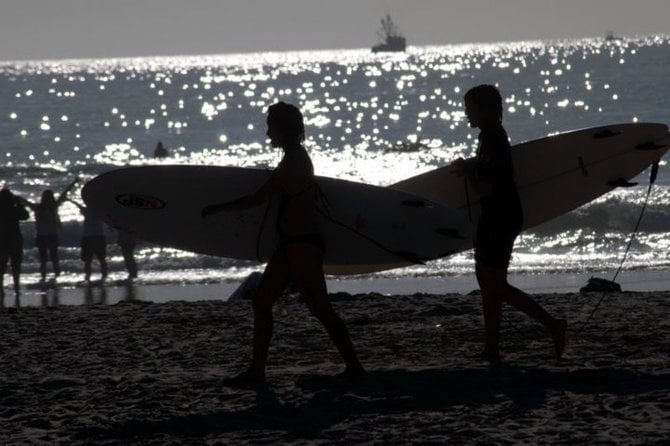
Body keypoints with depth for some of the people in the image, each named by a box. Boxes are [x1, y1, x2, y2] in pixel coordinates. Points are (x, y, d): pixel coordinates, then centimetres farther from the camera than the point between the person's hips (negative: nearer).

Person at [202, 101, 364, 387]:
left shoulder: (292, 162, -18)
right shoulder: (296, 158, 12)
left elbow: (258, 199, -17)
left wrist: (217, 209, -9)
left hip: (303, 245, -10)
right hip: (293, 245, 10)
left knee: (319, 308, -4)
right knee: (261, 301, 8)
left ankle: (353, 366, 5)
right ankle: (256, 371, 10)